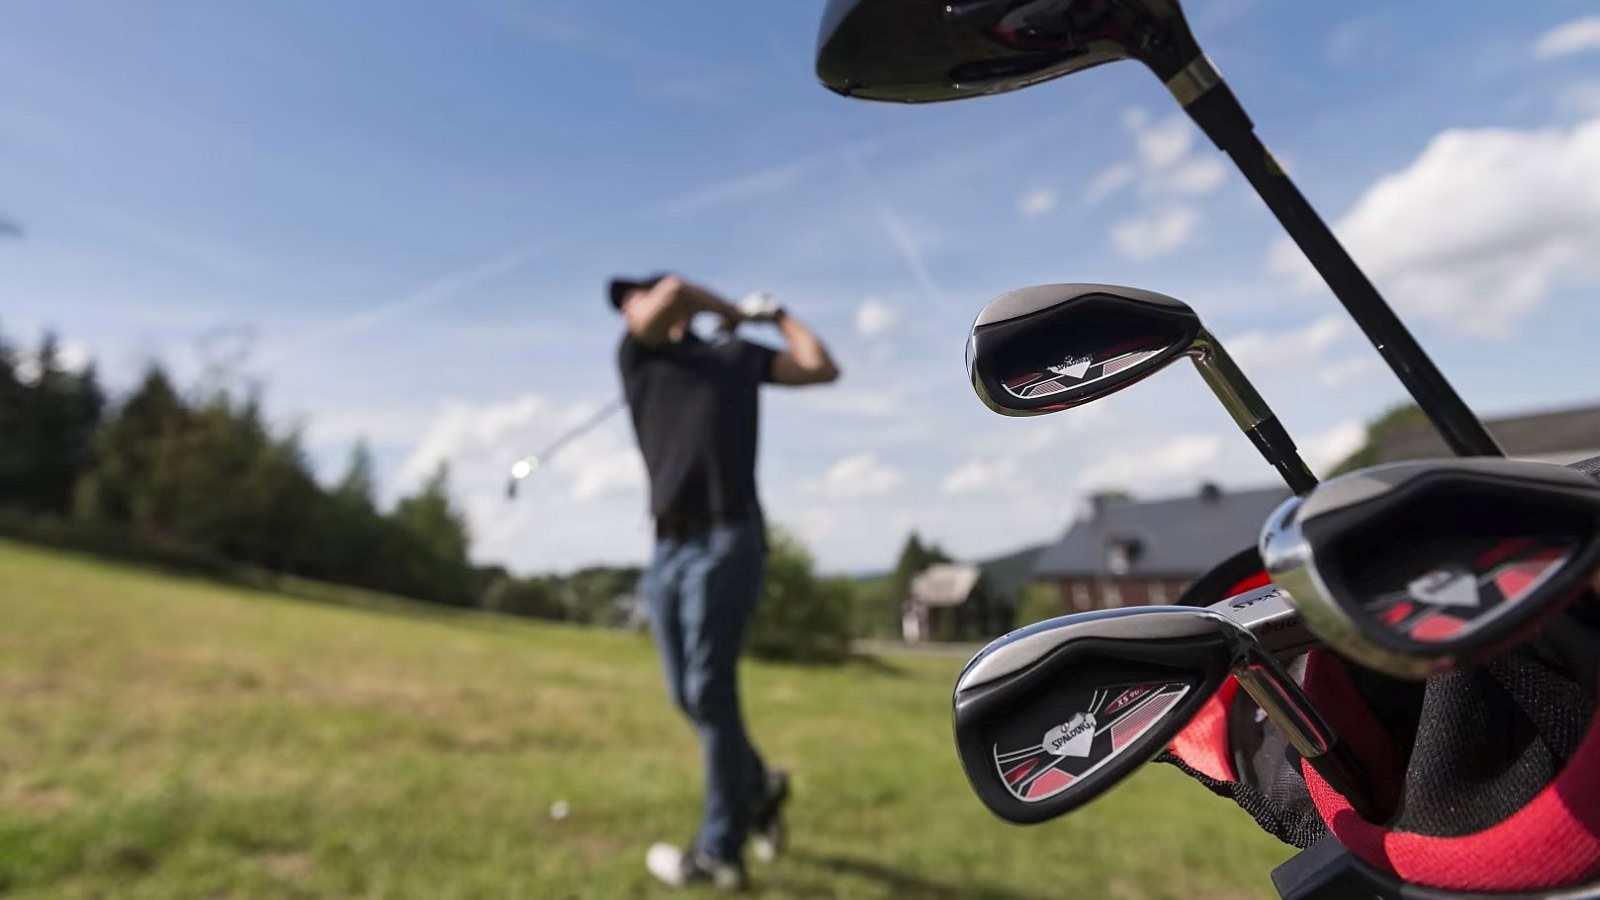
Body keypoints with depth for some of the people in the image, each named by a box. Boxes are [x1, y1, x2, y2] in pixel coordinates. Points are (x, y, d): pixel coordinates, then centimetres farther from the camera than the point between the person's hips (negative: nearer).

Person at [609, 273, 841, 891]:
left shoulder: (738, 355, 13)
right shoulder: (636, 355, 17)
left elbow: (823, 369, 8)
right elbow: (675, 292, 1)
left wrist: (776, 316, 20)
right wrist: (728, 310, 16)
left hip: (724, 541, -4)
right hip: (667, 546, 4)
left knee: (710, 693, -5)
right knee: (687, 696, 9)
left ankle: (720, 851, 9)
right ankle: (759, 787, 33)